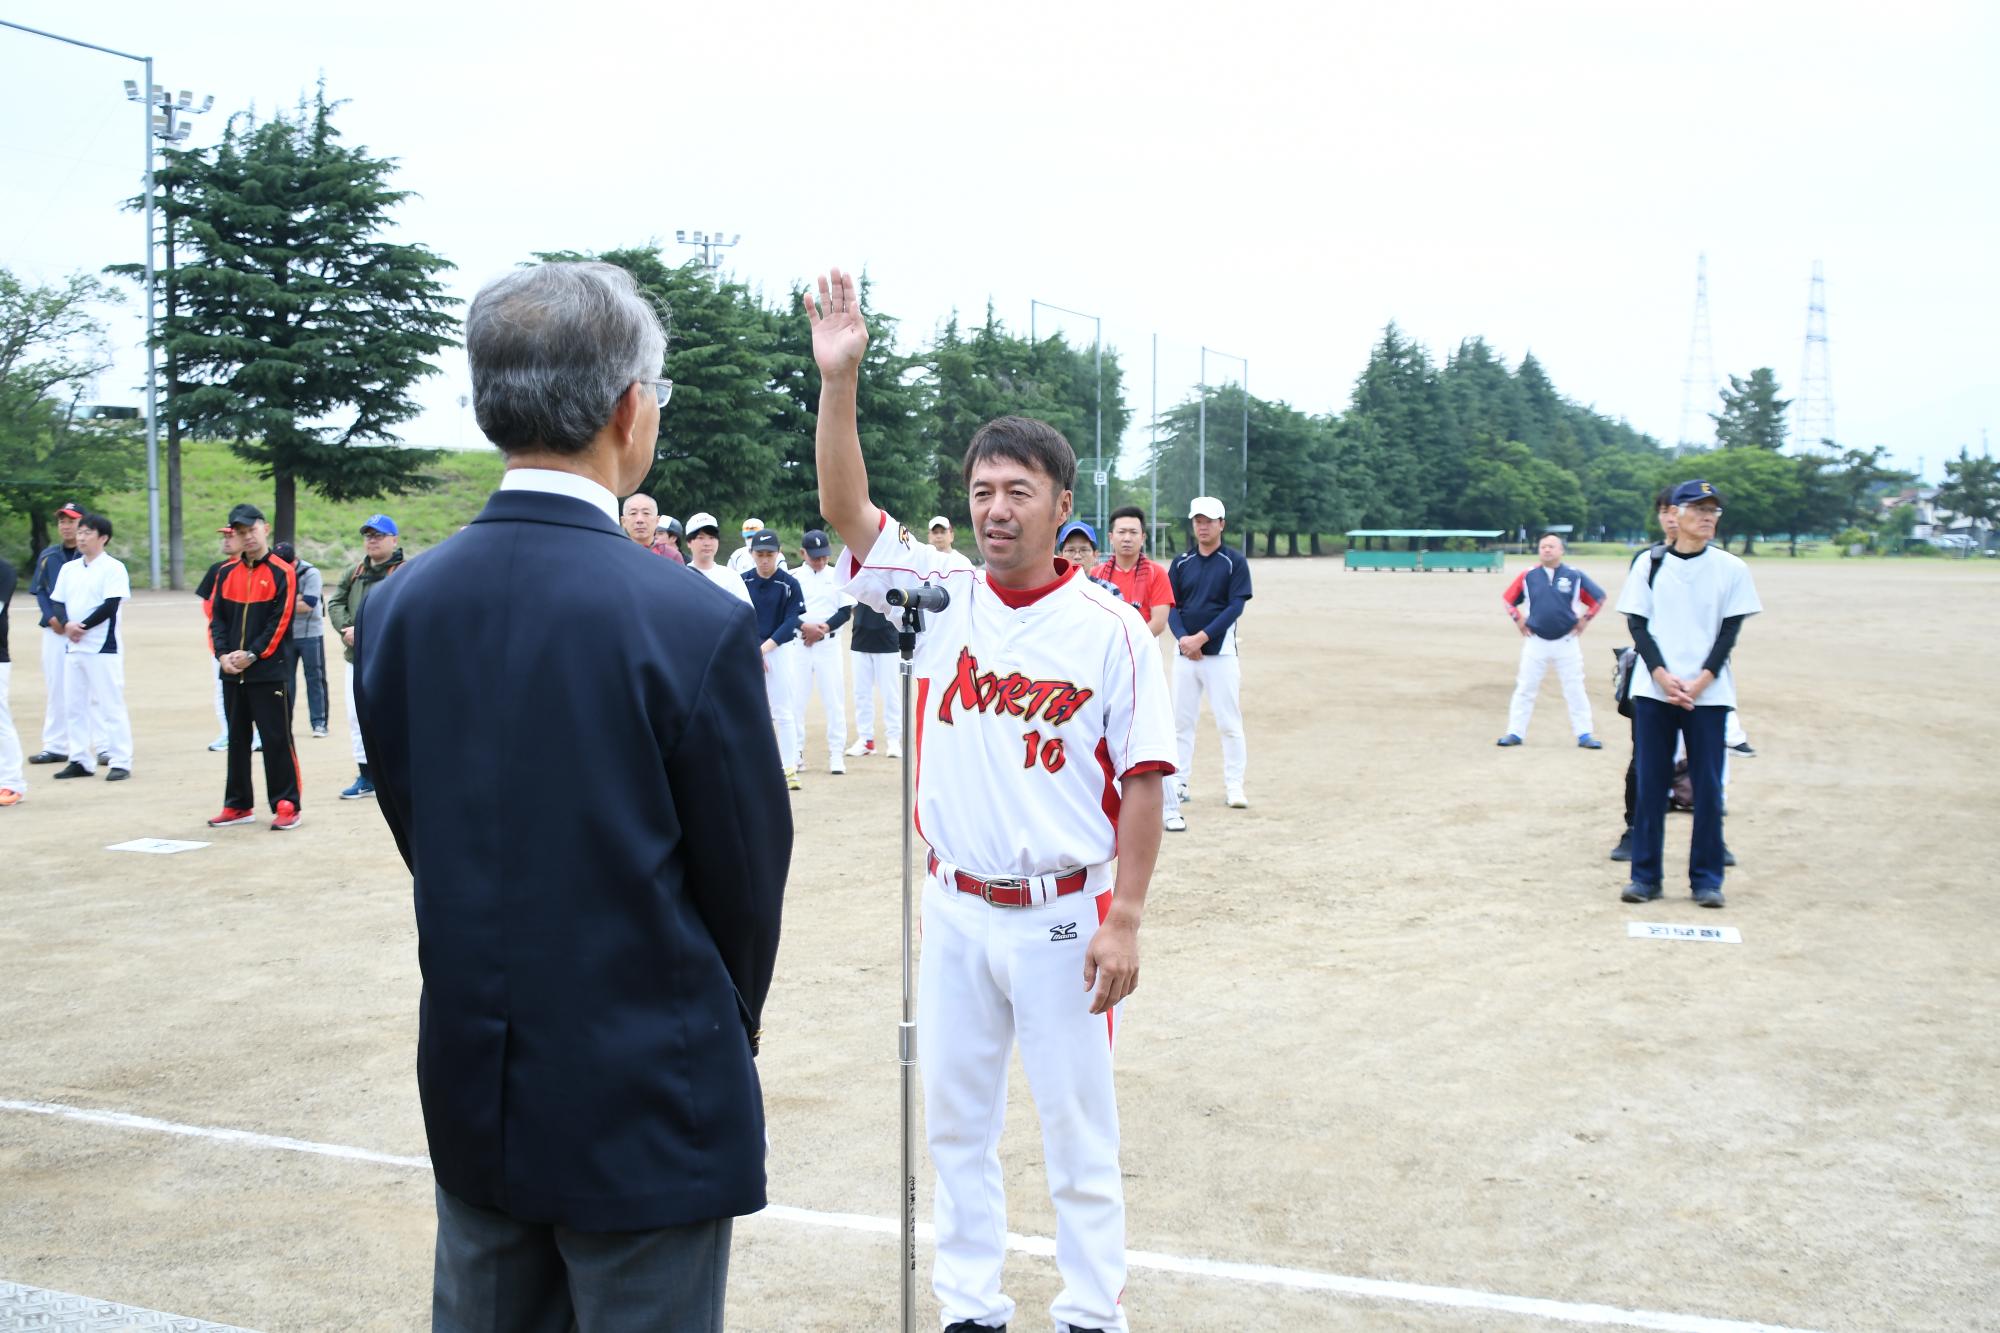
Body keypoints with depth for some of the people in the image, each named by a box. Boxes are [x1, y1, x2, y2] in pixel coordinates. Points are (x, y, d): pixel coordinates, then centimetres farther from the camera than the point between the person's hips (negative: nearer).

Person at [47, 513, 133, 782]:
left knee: (111, 705, -6)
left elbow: (111, 606, -14)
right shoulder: (69, 568, 13)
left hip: (103, 648, -7)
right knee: (74, 705, 10)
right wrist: (67, 624, -9)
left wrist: (82, 627, -15)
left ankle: (120, 762, -3)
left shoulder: (113, 567, -7)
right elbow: (58, 603, 10)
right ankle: (81, 760, 17)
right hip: (73, 647, 7)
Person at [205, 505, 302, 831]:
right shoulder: (227, 573, 11)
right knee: (237, 739, 12)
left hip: (270, 672, -6)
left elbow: (280, 621, -10)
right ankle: (238, 805, 21)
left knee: (277, 740, -3)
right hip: (232, 673, 6)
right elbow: (216, 617, 10)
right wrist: (223, 654, -5)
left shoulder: (282, 572, -5)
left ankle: (288, 805, 3)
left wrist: (252, 654, -15)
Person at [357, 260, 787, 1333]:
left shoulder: (395, 608, -4)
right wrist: (726, 1025, 11)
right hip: (644, 1110, -5)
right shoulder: (694, 624, -19)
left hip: (468, 1097, 5)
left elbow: (421, 840, 4)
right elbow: (748, 876, -9)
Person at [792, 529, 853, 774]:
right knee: (795, 698, 1)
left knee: (834, 699, -3)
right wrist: (804, 627, -18)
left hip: (829, 644, 0)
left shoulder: (838, 576, 5)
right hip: (798, 643, 0)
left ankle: (836, 753, 1)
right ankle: (795, 752, 10)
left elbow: (846, 611, 1)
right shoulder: (793, 577, 4)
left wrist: (823, 629, -12)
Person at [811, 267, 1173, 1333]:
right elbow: (845, 509, -8)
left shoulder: (1109, 628, -8)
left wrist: (1124, 918, -13)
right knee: (954, 1119, 14)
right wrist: (838, 379, -20)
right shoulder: (940, 596, 1)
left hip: (1064, 914, -4)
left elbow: (1142, 781, -8)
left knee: (1078, 1125, 7)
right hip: (954, 907, 4)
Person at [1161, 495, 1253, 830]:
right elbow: (1171, 606, 4)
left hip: (1220, 652, -3)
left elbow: (1236, 606, -9)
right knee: (1181, 720, 6)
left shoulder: (1235, 562, -1)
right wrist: (1183, 638, -14)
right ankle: (1179, 784, 13)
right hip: (1185, 652, 3)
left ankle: (1234, 786, 5)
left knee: (1229, 721, -2)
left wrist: (1202, 637, -17)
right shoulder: (1181, 563, 9)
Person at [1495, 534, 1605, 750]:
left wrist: (1584, 620, -1)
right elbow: (1508, 599, 10)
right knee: (1525, 688, 4)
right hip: (1536, 641, 1)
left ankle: (1584, 734, 11)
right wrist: (1519, 621, 3)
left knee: (1575, 690, 4)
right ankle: (1515, 732, 10)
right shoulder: (1527, 576, -1)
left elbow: (1599, 597, 3)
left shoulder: (1575, 575, -4)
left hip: (1566, 642, -1)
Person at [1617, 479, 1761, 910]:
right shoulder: (1649, 564, 6)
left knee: (1708, 786, 0)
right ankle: (1645, 875, 10)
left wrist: (1701, 680, -12)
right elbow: (1638, 624, 2)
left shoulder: (1731, 568, 5)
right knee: (1649, 783, 2)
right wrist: (1662, 676, -12)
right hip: (1653, 691, 0)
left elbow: (1730, 630, 0)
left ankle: (1706, 878, 10)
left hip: (1708, 694, 0)